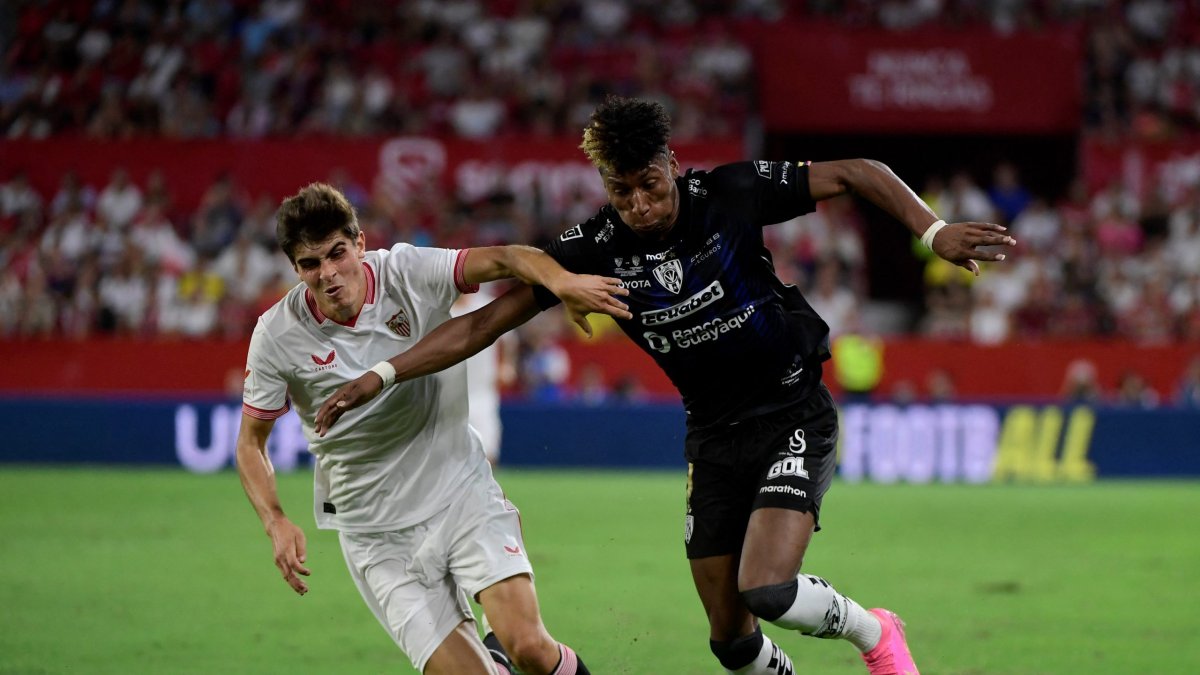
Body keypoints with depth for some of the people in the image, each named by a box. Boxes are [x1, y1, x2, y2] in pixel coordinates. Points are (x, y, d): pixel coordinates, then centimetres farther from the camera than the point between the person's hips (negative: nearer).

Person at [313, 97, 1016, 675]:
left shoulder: (732, 193, -16)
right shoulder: (593, 249, -10)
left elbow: (855, 172, -7)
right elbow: (483, 322, -8)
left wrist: (933, 229, -20)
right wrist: (381, 374, -16)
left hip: (794, 415, -4)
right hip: (714, 436, 4)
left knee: (767, 590, -23)